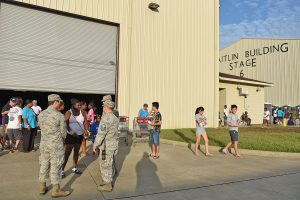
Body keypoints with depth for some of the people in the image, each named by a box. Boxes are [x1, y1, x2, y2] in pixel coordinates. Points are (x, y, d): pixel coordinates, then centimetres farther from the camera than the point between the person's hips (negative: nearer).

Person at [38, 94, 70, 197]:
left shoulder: (41, 114, 1)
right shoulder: (60, 116, -15)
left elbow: (42, 128, 8)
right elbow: (63, 132, -7)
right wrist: (61, 139, 13)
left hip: (44, 144, 5)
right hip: (56, 145, -5)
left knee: (44, 165, 16)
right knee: (55, 167, 3)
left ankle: (42, 187, 28)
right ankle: (56, 190, 12)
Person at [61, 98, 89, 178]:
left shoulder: (82, 112, 1)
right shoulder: (68, 113, -12)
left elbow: (85, 122, 1)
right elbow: (66, 124, -20)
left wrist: (86, 130, -17)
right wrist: (71, 132, -34)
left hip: (80, 135, 5)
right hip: (71, 135, -5)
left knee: (76, 152, 15)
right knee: (67, 153, -7)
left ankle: (74, 168, 29)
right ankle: (62, 170, 1)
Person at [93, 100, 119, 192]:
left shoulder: (106, 118, -19)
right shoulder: (115, 117, 10)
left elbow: (101, 133, -22)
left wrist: (95, 145, -13)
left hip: (107, 146, -9)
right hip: (113, 144, 9)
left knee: (105, 165, 2)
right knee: (110, 164, 19)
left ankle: (108, 185, 12)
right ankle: (109, 181, 31)